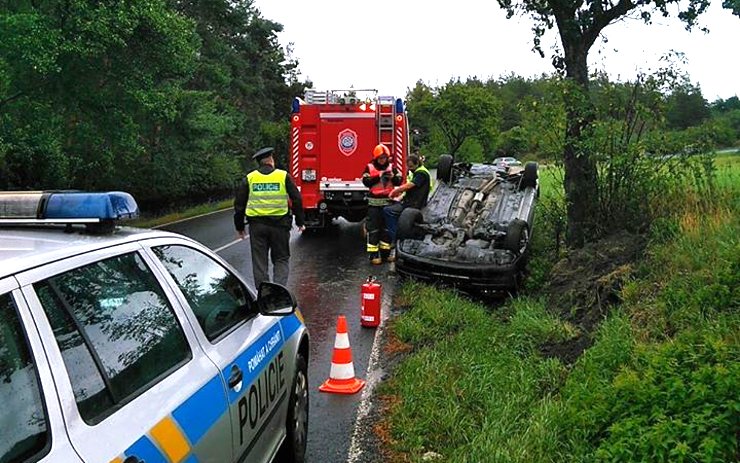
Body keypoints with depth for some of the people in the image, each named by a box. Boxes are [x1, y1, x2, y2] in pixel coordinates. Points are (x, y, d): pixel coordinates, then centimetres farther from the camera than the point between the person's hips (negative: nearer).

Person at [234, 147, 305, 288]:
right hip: (279, 223, -1)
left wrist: (239, 227, 16)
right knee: (281, 260, 9)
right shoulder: (283, 176, 2)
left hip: (256, 225, 1)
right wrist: (300, 222, 12)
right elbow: (296, 200, 3)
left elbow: (239, 203, 8)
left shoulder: (249, 178, 6)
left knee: (259, 261, 10)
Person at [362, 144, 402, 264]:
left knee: (387, 227, 9)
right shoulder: (369, 167, -1)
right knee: (373, 228, -3)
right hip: (374, 202, -3)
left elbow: (399, 181, 0)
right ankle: (373, 254, -2)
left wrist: (393, 177, -20)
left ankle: (386, 252, 18)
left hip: (387, 201, 3)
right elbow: (366, 181, -12)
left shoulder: (392, 167, 7)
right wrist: (378, 176, -21)